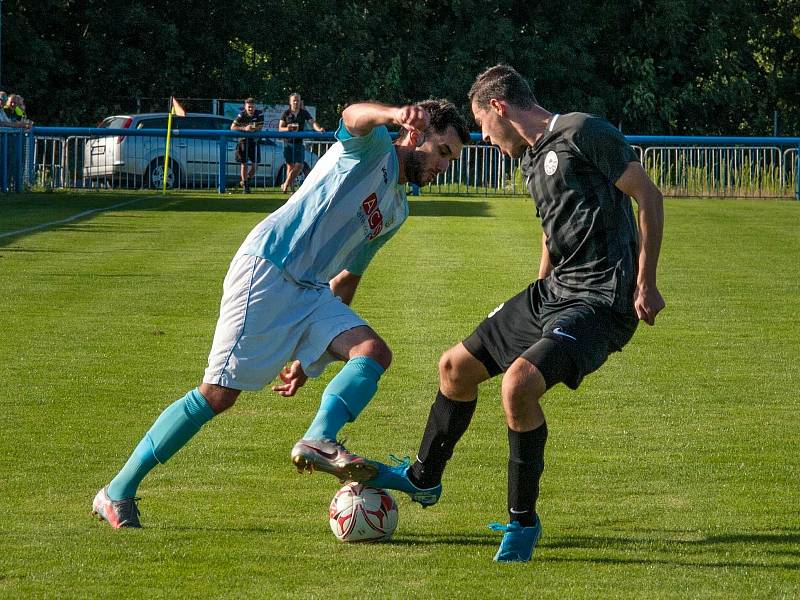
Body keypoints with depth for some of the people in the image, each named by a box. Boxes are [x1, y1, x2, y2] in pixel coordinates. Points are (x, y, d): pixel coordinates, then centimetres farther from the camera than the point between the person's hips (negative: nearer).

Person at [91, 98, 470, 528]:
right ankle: (117, 492, -3)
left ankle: (318, 441, -34)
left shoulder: (397, 210, 23)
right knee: (218, 394, -10)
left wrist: (311, 355, 26)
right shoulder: (373, 150, 0)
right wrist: (395, 114, -49)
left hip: (311, 292, 8)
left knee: (374, 352, -15)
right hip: (265, 269, -8)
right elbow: (354, 116, -26)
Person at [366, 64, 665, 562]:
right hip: (553, 291, 10)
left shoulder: (582, 133, -14)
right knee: (456, 366, 16)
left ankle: (523, 521, -10)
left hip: (602, 301, -10)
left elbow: (649, 197, -14)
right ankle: (423, 479, 39)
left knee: (519, 382, -28)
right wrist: (538, 302, 28)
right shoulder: (531, 156, 14)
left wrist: (646, 284, -17)